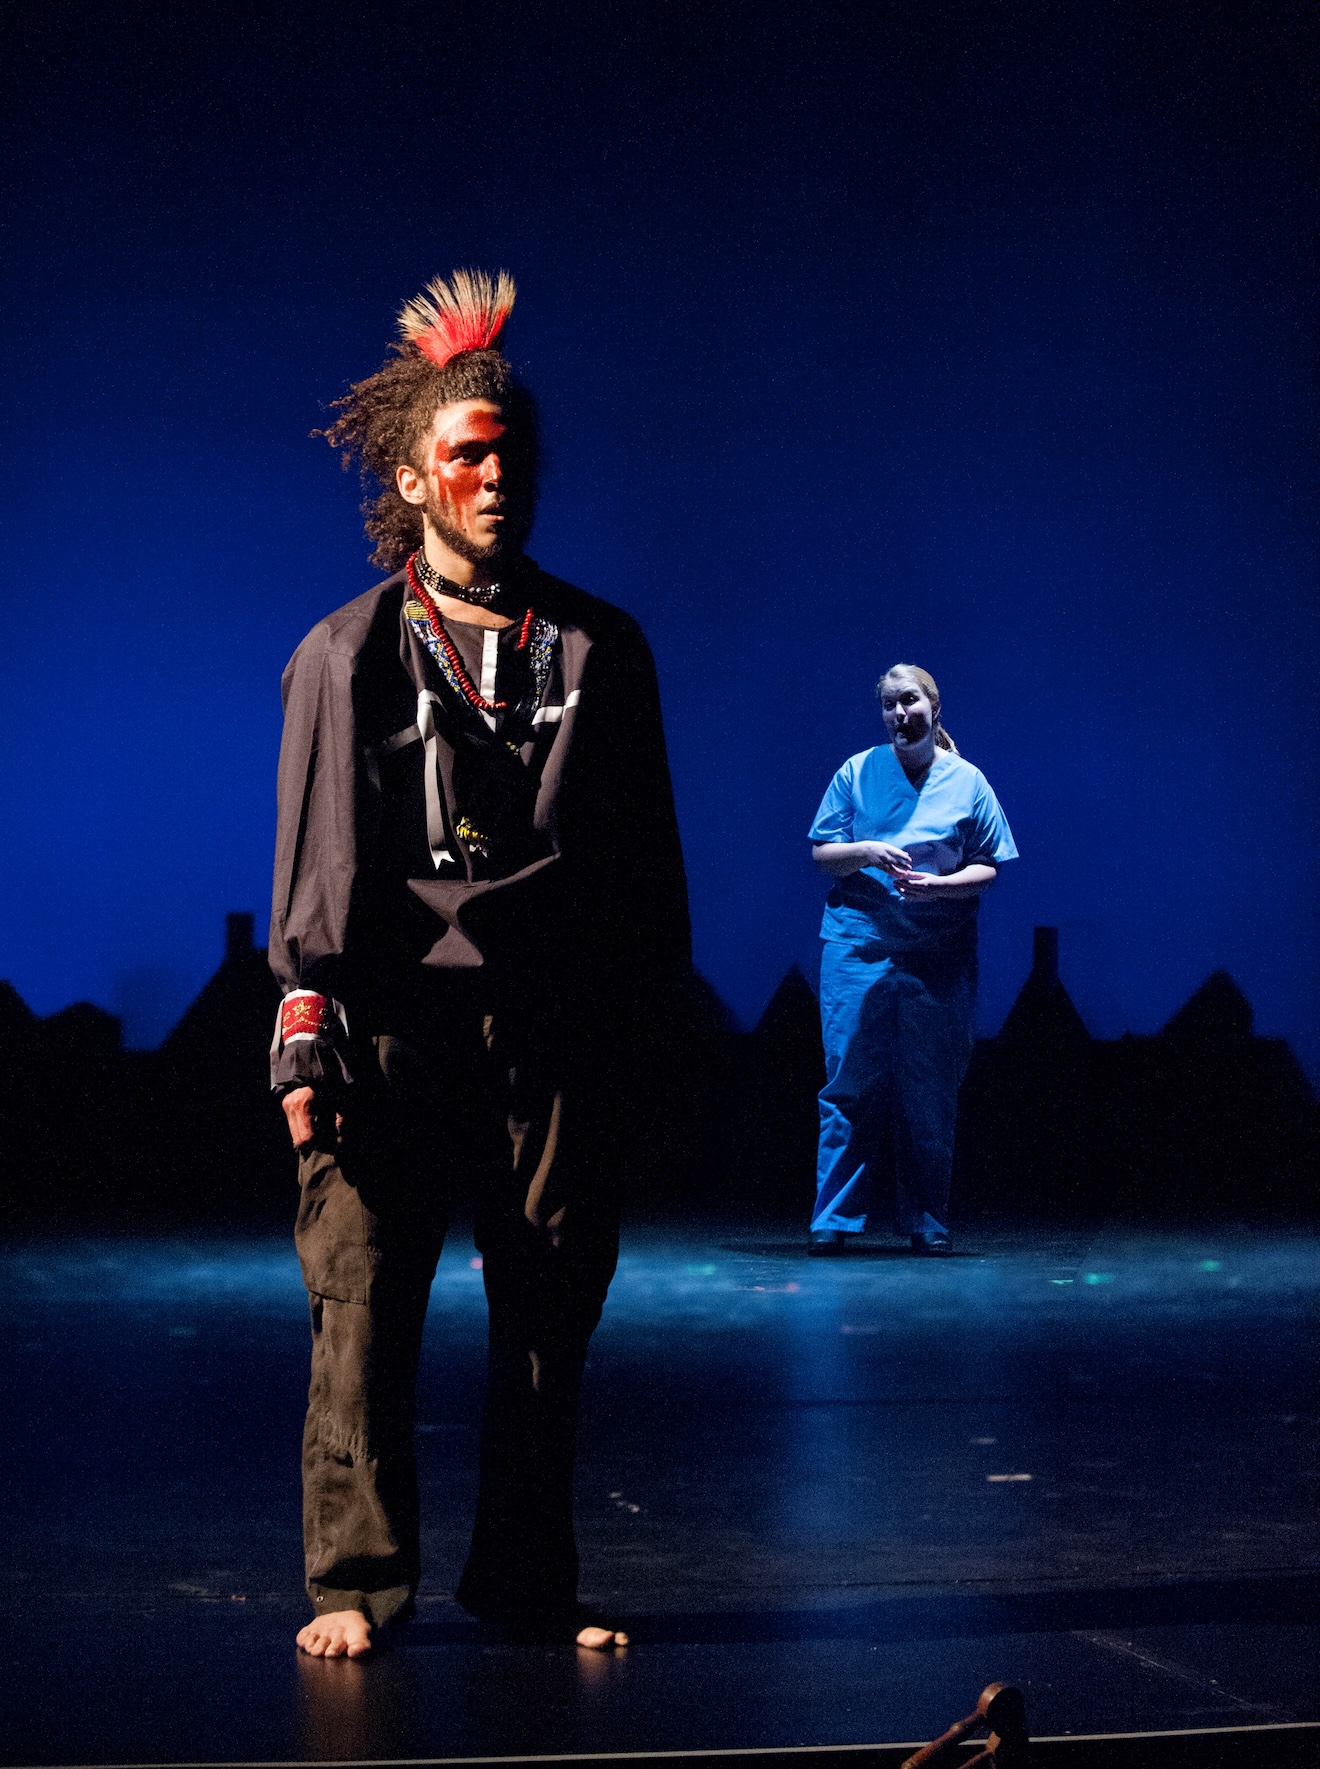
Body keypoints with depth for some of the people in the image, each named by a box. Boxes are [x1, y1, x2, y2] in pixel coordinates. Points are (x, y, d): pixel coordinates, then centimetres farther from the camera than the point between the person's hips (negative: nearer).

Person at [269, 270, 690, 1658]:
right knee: (364, 1308, -4)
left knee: (551, 1311, 3)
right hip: (396, 1019, -1)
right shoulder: (349, 654, 9)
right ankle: (357, 1581, 5)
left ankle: (526, 1582, 14)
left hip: (559, 1023, 2)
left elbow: (646, 851, 15)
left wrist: (647, 1013, 9)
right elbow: (314, 854, 5)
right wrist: (303, 1027, -5)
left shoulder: (598, 649, 13)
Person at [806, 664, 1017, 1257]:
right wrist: (868, 853, -12)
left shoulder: (967, 781, 7)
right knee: (852, 1081, -5)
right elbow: (821, 852, 8)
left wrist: (938, 884, -13)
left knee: (930, 1090, 3)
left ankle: (926, 1220, 12)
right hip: (858, 944, -1)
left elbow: (988, 868, 6)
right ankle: (835, 1219, 0)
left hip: (940, 956, 1)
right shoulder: (856, 772, 7)